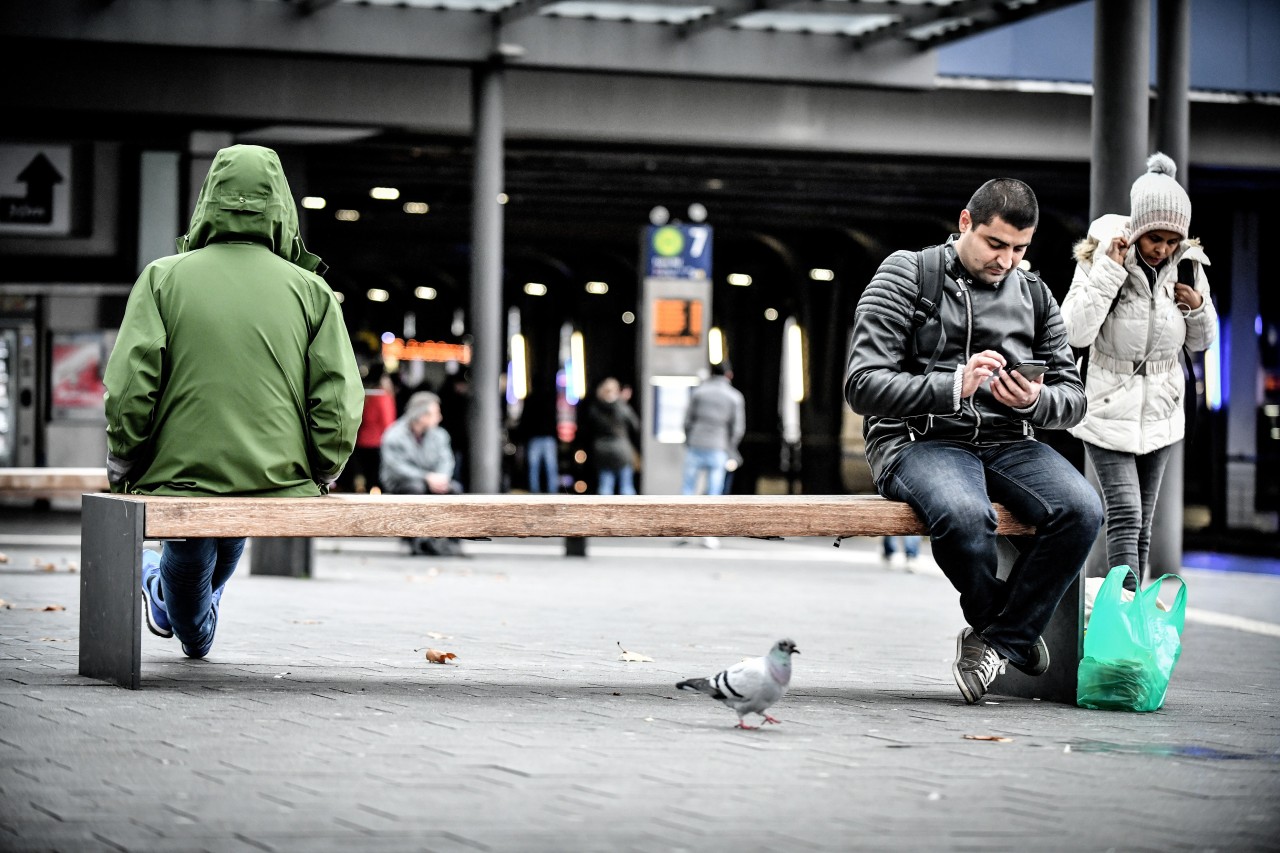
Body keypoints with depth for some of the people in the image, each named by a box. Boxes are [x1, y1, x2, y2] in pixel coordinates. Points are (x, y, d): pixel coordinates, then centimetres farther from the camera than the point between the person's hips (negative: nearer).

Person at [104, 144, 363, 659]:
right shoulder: (311, 291, 0)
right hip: (279, 482, 3)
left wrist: (123, 470, 3)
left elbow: (128, 389, -10)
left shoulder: (163, 278, -3)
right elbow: (340, 402, -5)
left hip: (181, 477, -3)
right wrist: (320, 479, 9)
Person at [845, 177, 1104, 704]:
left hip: (1008, 442, 4)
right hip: (919, 440, -4)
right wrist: (952, 387, -20)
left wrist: (1035, 402, -8)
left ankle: (995, 640, -12)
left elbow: (1073, 398, 16)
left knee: (1081, 509, -27)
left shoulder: (1035, 296, 17)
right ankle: (1016, 634, -7)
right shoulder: (907, 276, 2)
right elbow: (863, 385, -7)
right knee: (965, 516, -38)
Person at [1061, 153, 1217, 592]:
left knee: (1141, 524, 9)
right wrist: (1109, 271, -25)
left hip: (1161, 411, 4)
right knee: (1125, 517, -16)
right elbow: (1076, 332, -22)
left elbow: (1201, 342, 11)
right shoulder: (1101, 259, -11)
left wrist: (1199, 307, -10)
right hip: (1109, 410, -4)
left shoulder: (1187, 267, -1)